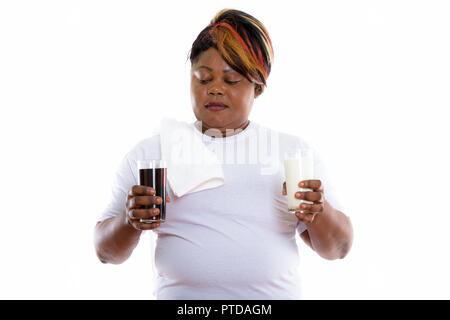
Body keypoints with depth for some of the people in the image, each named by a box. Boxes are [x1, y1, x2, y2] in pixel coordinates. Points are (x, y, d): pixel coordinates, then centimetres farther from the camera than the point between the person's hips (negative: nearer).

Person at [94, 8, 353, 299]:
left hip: (275, 295, 2)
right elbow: (106, 251, 7)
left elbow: (337, 248, 9)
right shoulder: (148, 153, 6)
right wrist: (129, 222, -13)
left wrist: (319, 214, -11)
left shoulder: (296, 151, 9)